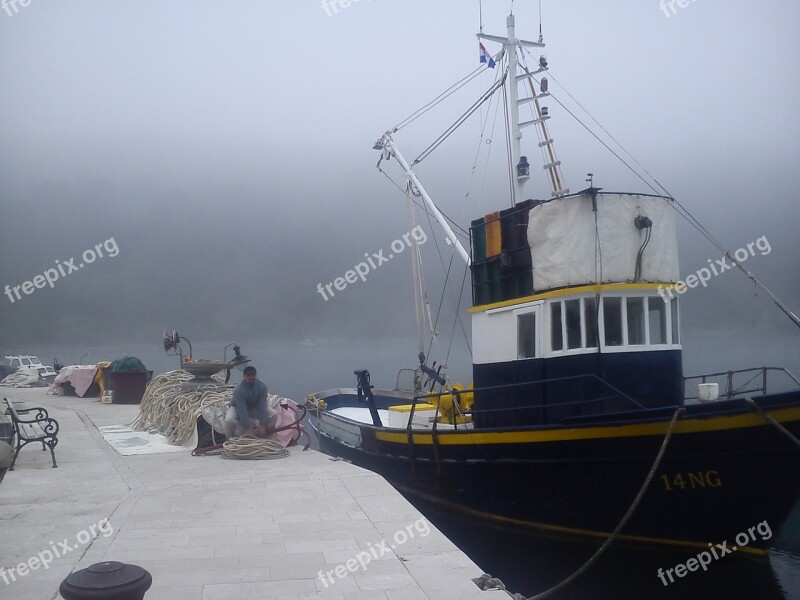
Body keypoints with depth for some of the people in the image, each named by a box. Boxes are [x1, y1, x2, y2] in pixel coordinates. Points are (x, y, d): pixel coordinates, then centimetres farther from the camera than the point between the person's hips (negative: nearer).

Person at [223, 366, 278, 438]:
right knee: (229, 420, -34)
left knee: (274, 414, -18)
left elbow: (262, 406, -24)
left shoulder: (262, 386, -24)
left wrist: (262, 425, -30)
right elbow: (242, 411, -33)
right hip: (237, 407, -3)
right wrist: (248, 429, -34)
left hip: (254, 407, 3)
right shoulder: (238, 389, -34)